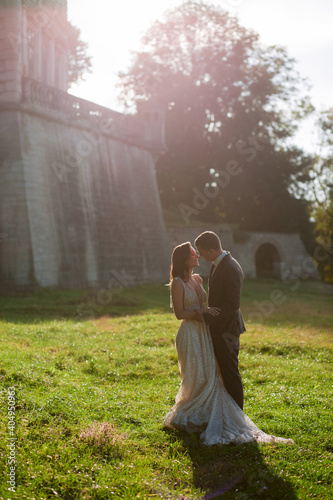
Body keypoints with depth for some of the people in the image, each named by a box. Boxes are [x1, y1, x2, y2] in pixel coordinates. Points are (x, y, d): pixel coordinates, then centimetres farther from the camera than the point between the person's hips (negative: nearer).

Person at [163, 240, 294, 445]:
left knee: (211, 376, 7)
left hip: (204, 332, 8)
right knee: (196, 378, -2)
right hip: (190, 334, -8)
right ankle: (182, 417, 14)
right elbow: (179, 313, -15)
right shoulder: (178, 283, -12)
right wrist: (203, 311, -18)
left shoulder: (197, 279, 11)